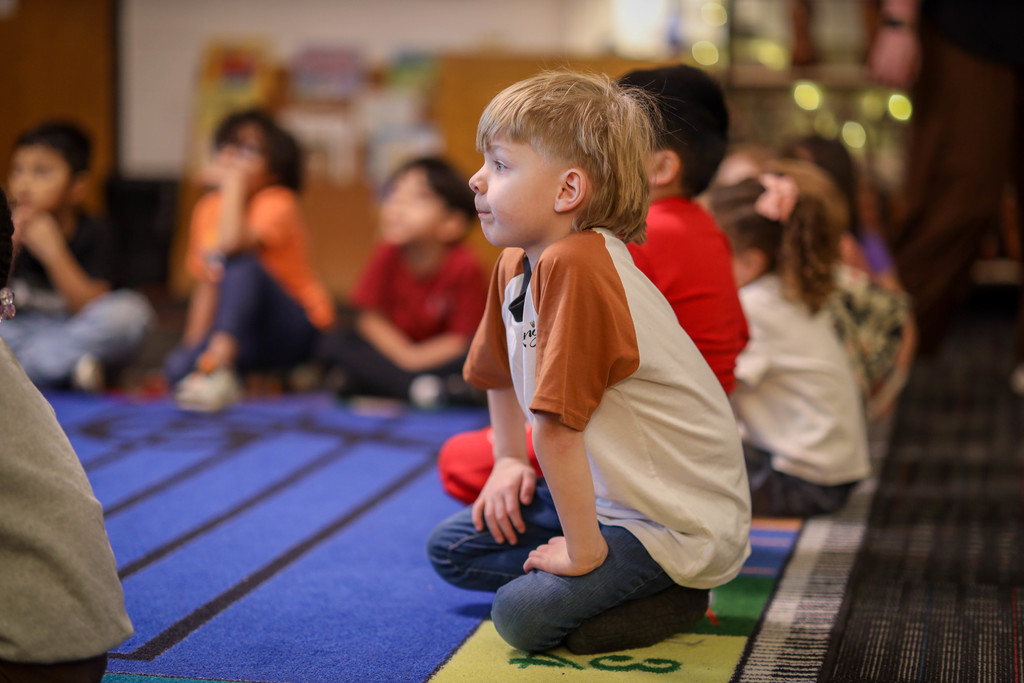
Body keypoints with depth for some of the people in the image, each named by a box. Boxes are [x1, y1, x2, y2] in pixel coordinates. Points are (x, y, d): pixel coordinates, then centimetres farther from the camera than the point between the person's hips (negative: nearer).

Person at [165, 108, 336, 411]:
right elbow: (206, 284, 9)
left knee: (242, 264, -34)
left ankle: (219, 369, -37)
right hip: (246, 334, 6)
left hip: (299, 331, -6)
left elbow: (232, 244, -36)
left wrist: (234, 182, -25)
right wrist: (192, 345, 0)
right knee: (177, 366, -22)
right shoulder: (208, 209, 5)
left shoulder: (277, 203, -15)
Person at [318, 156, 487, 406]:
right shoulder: (387, 255, -13)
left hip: (440, 355, -3)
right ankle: (419, 387, -33)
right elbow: (370, 317, -6)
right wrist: (404, 355, -21)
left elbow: (462, 337, -17)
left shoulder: (465, 266, -21)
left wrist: (413, 359, -25)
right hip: (391, 350, 3)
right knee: (336, 343, -18)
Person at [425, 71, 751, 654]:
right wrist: (510, 462, 19)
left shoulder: (572, 267, -29)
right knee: (450, 549, 9)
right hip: (612, 492, 10)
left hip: (680, 519, -10)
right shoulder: (516, 266, 2)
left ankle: (680, 598, -1)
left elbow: (556, 425, -30)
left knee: (524, 615, -22)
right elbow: (501, 370, 21)